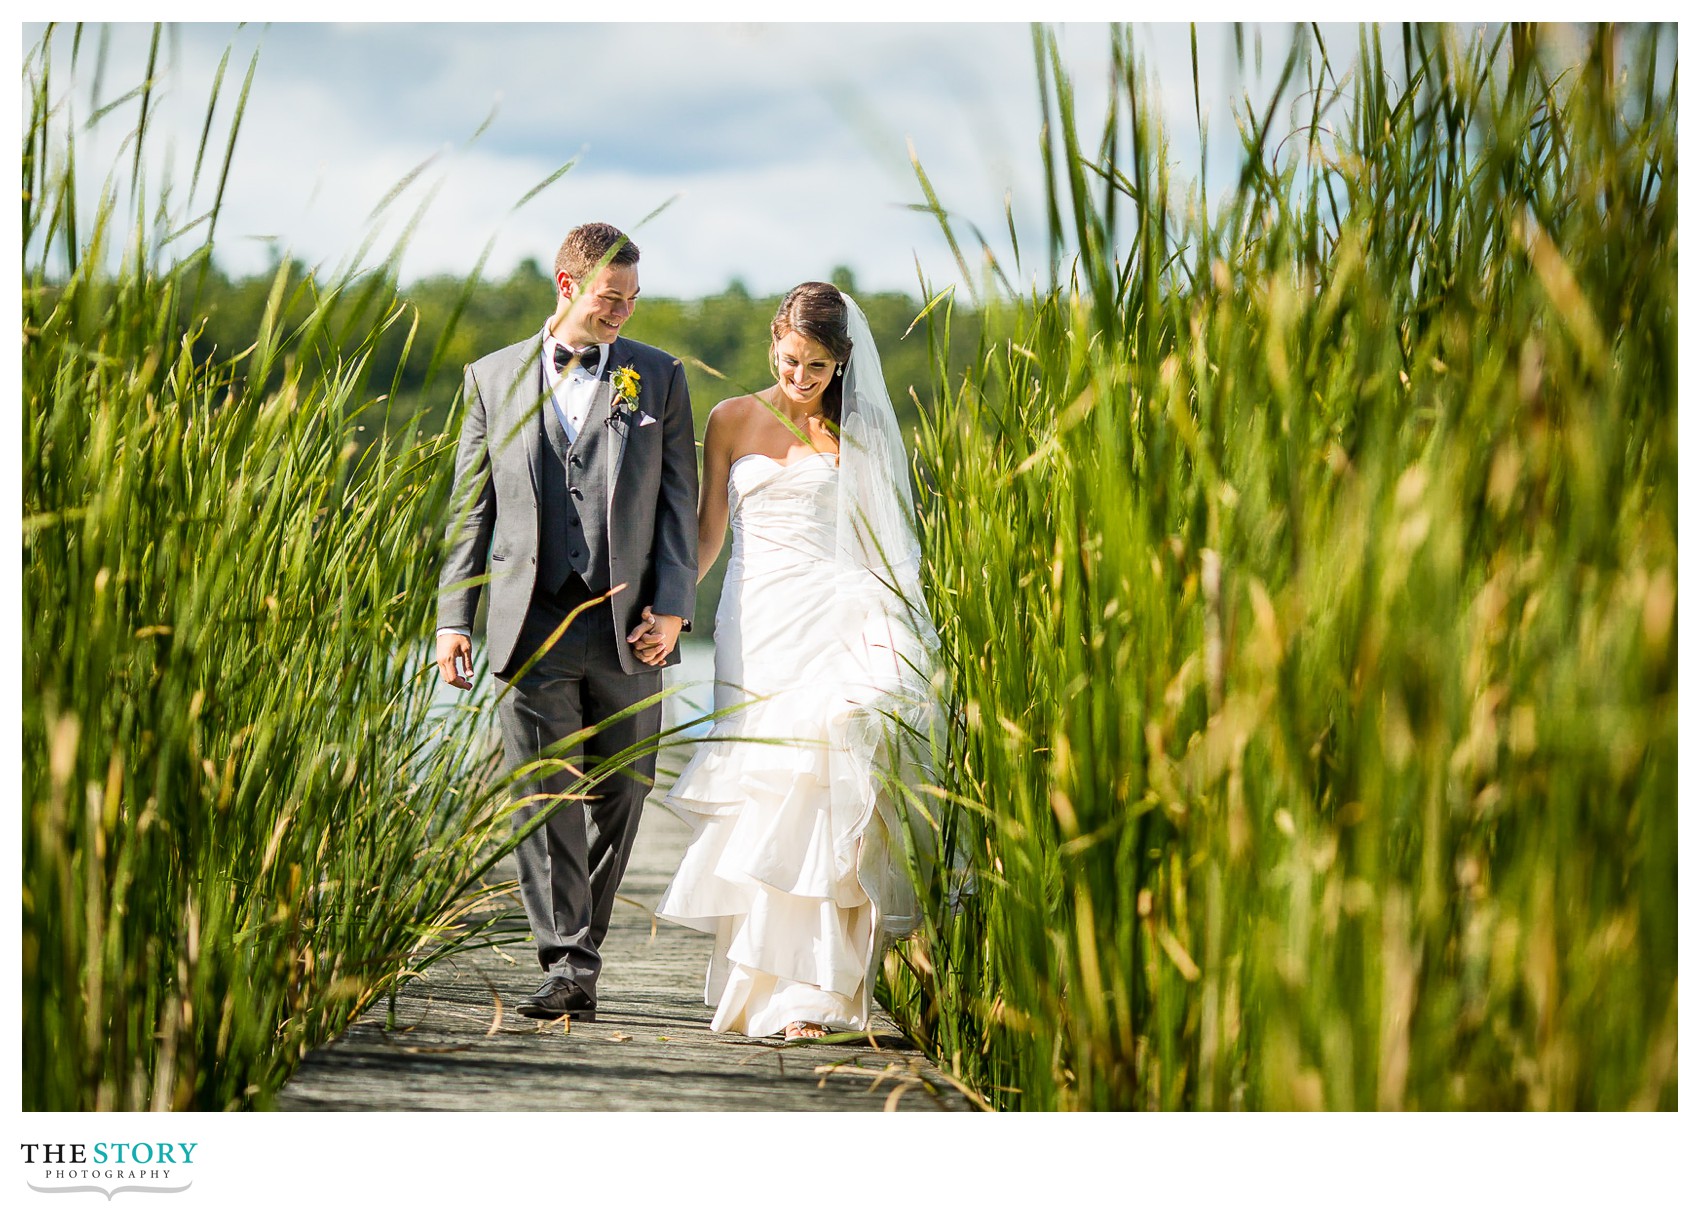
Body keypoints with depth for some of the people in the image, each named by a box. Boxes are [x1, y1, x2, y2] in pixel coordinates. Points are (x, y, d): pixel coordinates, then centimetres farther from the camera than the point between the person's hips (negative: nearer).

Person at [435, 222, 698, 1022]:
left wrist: (672, 606, -6)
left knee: (618, 798, 6)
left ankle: (579, 945, 22)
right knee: (546, 801, -4)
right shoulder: (493, 378, 10)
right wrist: (453, 617, 3)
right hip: (533, 624, 0)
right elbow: (471, 508, 10)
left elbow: (678, 503, 6)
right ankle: (568, 970, -4)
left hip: (629, 626, 1)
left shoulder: (659, 378, 9)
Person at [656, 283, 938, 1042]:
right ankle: (753, 984, 9)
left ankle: (811, 991, -11)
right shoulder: (732, 421, 11)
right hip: (756, 625, 2)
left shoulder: (856, 433, 8)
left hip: (833, 628, -1)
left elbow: (884, 543, 8)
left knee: (821, 798, -12)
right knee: (757, 802, -2)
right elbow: (709, 529, 13)